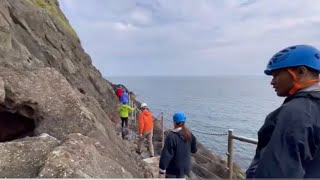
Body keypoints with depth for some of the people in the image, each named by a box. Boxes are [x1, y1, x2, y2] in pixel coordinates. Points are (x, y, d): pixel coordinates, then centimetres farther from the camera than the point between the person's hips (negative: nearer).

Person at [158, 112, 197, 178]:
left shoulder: (172, 136, -24)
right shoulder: (189, 135, -5)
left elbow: (166, 155, -24)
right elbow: (194, 150, 8)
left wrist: (161, 172, -17)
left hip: (173, 169, -6)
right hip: (185, 167, 6)